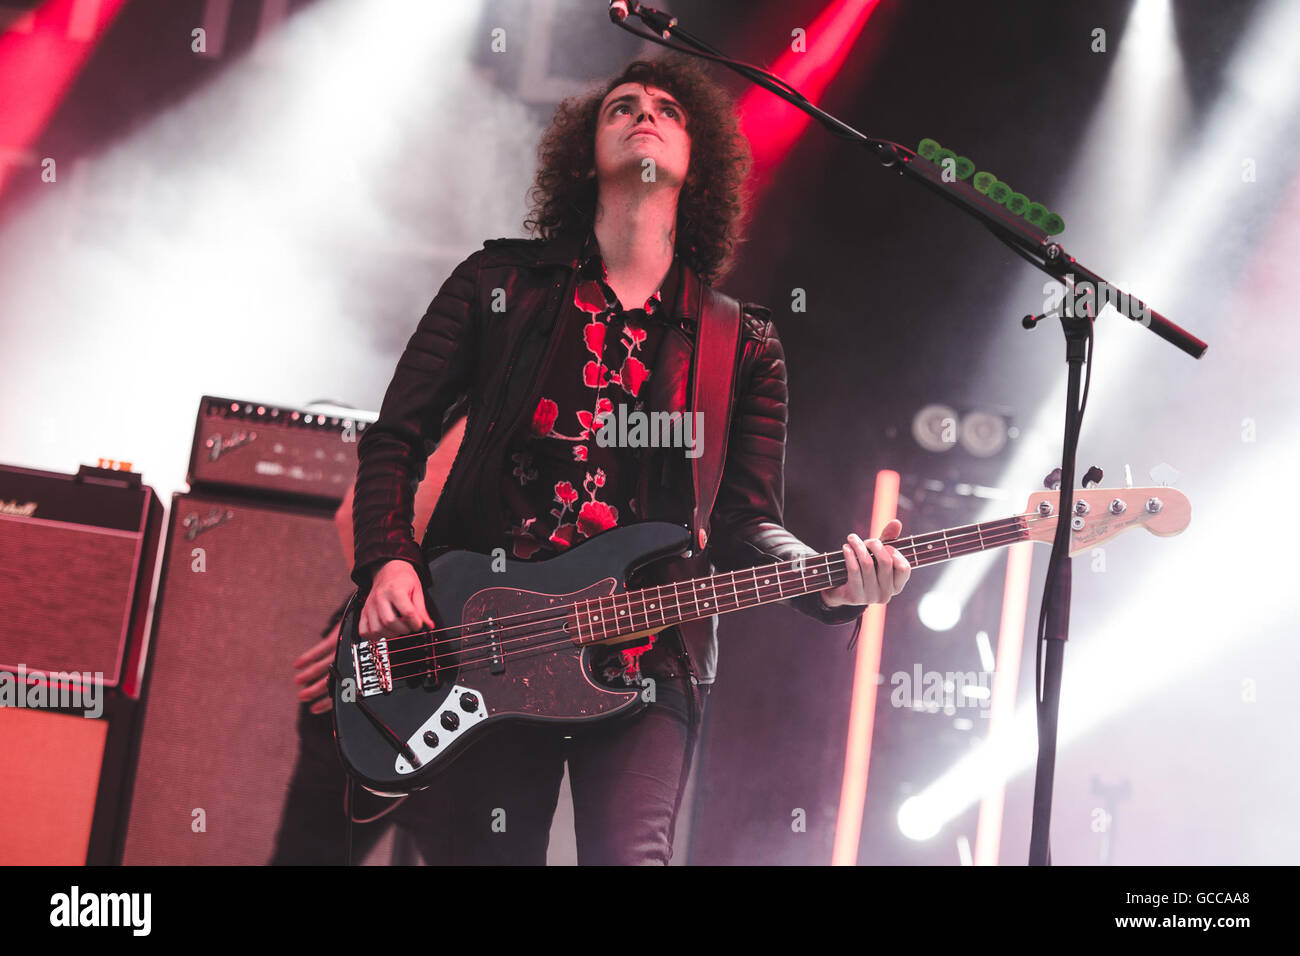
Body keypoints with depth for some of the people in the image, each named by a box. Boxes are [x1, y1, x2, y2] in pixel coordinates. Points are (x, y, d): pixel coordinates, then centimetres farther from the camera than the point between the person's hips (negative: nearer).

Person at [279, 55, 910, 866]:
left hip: (645, 659, 0)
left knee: (631, 854, -19)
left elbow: (748, 523, 5)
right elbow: (395, 440, 10)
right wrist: (388, 563, -7)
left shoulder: (744, 348, 10)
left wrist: (832, 583, -15)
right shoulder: (501, 283, 9)